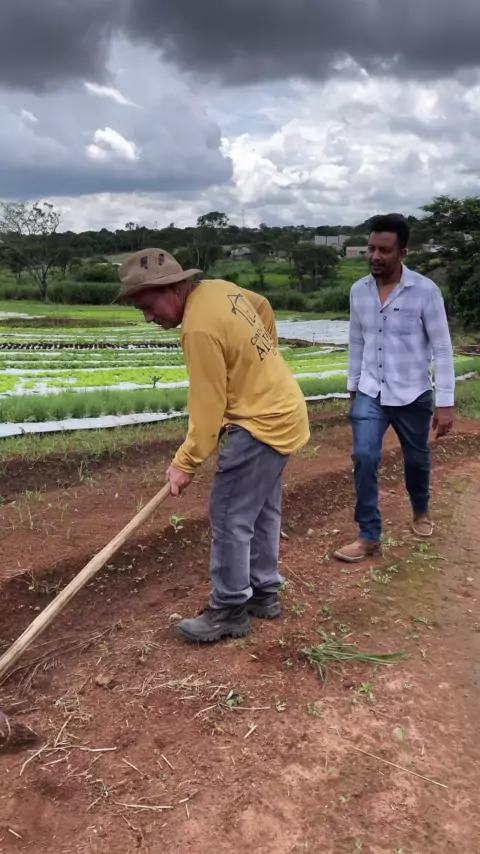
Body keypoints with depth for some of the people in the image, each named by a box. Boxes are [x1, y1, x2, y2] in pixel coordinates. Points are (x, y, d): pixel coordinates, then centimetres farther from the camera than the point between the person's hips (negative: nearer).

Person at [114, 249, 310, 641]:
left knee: (230, 518, -2)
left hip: (262, 423, -10)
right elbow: (263, 306, 23)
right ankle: (264, 593, 31)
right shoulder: (219, 288, 3)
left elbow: (208, 406, -20)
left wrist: (185, 463, -11)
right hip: (282, 410, 10)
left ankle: (229, 611, 11)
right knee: (262, 512, 18)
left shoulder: (199, 328, -24)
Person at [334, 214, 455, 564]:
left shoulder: (425, 290, -14)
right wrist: (353, 386, 14)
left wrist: (446, 402, -14)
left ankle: (420, 512, 45)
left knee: (416, 459, 15)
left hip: (412, 394, -2)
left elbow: (442, 348, -12)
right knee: (364, 457, -10)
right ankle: (369, 536, 3)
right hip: (370, 393, 2)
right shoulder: (358, 291, -1)